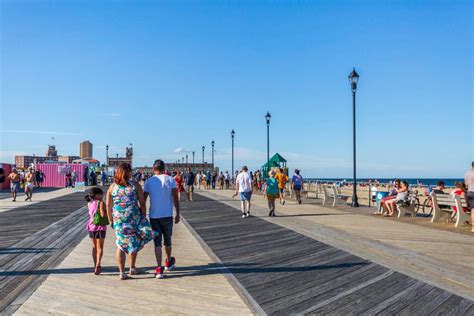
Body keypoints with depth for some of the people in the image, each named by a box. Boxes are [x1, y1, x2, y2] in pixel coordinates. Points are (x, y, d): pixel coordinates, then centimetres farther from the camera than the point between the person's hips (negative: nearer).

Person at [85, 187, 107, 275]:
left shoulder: (89, 203, 7)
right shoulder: (101, 203, -13)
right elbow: (103, 215, -22)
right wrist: (107, 210, -4)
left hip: (91, 226, 6)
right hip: (100, 227, -6)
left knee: (94, 246, 18)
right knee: (100, 247, 1)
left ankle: (95, 265, 25)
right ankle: (98, 265, -11)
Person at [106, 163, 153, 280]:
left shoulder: (112, 187, 3)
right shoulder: (135, 186, -5)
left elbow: (108, 205, 6)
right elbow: (142, 204, -5)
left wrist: (110, 220, 17)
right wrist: (144, 218, 5)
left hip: (118, 220, 2)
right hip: (134, 218, -2)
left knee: (121, 245, 13)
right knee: (134, 243, 17)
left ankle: (122, 272, 15)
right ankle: (132, 268, 28)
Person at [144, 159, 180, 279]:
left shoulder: (148, 182, 2)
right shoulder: (170, 180, -1)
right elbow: (175, 198, -5)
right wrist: (178, 214, 2)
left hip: (153, 216, 0)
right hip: (167, 215, 0)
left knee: (157, 243, 4)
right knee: (167, 240, 17)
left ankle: (159, 269, -2)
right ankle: (169, 262, 37)